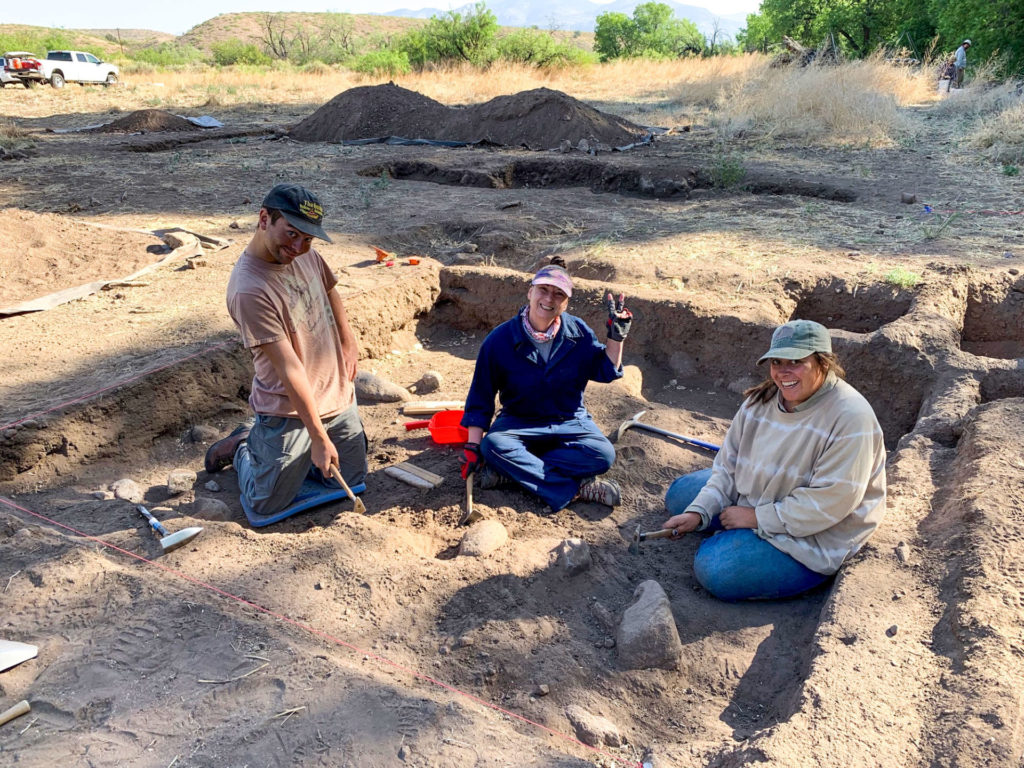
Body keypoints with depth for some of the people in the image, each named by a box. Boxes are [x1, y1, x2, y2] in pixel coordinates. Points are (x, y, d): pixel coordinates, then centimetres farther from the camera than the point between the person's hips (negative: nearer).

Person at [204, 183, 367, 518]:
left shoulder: (304, 253, -5)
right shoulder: (248, 289, -27)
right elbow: (289, 368, -27)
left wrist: (348, 344, 17)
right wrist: (318, 437, -23)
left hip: (338, 396, 7)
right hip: (289, 411, -7)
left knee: (352, 483, 16)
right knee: (267, 505, 2)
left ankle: (264, 437, 33)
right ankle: (243, 444, 32)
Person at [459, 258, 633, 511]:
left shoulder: (579, 332, -4)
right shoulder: (499, 340, -11)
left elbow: (605, 372, 6)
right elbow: (480, 397, -6)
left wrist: (617, 336, -7)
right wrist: (472, 447, -10)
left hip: (570, 423, 2)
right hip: (519, 423, -1)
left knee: (603, 454, -28)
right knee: (492, 445, -34)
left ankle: (511, 472, -26)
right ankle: (576, 488, -29)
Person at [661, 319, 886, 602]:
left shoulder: (850, 418, -27)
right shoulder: (762, 400, -5)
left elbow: (831, 502, -29)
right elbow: (730, 464, 0)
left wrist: (757, 517, -24)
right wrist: (698, 512, -13)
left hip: (814, 536, -8)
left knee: (714, 570, -22)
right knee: (679, 494, 13)